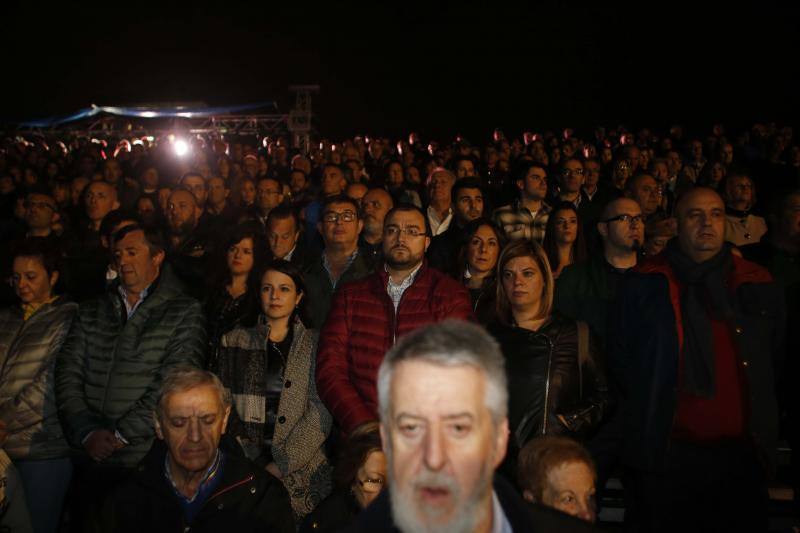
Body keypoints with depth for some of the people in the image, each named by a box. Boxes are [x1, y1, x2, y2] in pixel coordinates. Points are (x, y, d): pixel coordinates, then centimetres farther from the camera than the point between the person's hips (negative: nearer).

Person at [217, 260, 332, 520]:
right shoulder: (235, 340, 11)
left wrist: (281, 464, -10)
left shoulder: (315, 343, 5)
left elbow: (321, 413, -3)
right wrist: (251, 462, -5)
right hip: (246, 464, 1)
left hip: (300, 467, -1)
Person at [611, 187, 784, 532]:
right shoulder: (645, 284, 0)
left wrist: (765, 424, 14)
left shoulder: (757, 285, 8)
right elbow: (620, 358, 4)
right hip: (665, 450, -2)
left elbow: (775, 358, 17)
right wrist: (645, 409, 0)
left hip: (741, 451, 3)